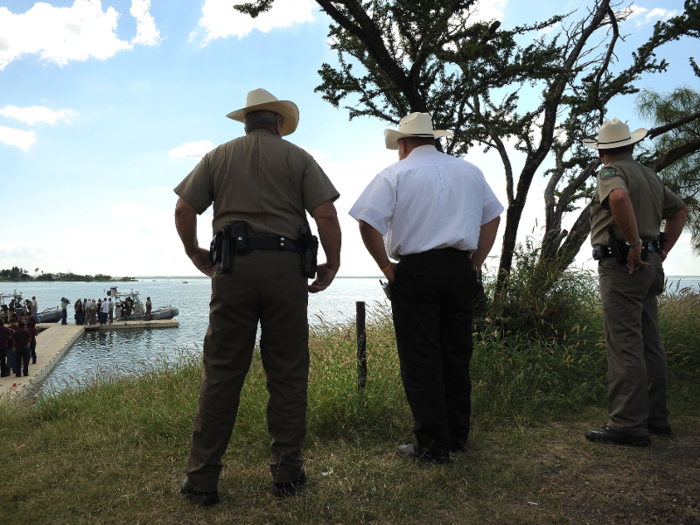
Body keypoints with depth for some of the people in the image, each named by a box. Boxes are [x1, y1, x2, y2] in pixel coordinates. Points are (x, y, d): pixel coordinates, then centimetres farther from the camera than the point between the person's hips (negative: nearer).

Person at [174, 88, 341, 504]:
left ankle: (202, 478, 9)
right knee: (288, 373, 6)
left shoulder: (219, 156, 15)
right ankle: (287, 472, 13)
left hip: (233, 268, 1)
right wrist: (333, 263, 9)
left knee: (222, 373, 4)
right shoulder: (297, 157, 10)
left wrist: (195, 253, 22)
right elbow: (326, 213, -2)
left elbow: (184, 209, 7)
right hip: (285, 267, -1)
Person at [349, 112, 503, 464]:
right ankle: (457, 437, 24)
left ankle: (432, 446, 7)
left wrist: (387, 268, -3)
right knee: (457, 355, 13)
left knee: (420, 361, 1)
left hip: (415, 270, -5)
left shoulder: (395, 174, -1)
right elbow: (492, 216, 19)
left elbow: (368, 224, -12)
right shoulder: (470, 171, 15)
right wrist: (475, 263, 17)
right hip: (460, 268, 5)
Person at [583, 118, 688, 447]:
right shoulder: (649, 175, 19)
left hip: (622, 265, -9)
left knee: (624, 345, -9)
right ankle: (656, 417, 22)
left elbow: (619, 197, -31)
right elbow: (679, 211, 26)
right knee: (649, 343, 13)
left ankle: (628, 425, -7)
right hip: (650, 266, 9)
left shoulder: (611, 172, -7)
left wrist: (634, 243, -23)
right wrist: (662, 250, 20)